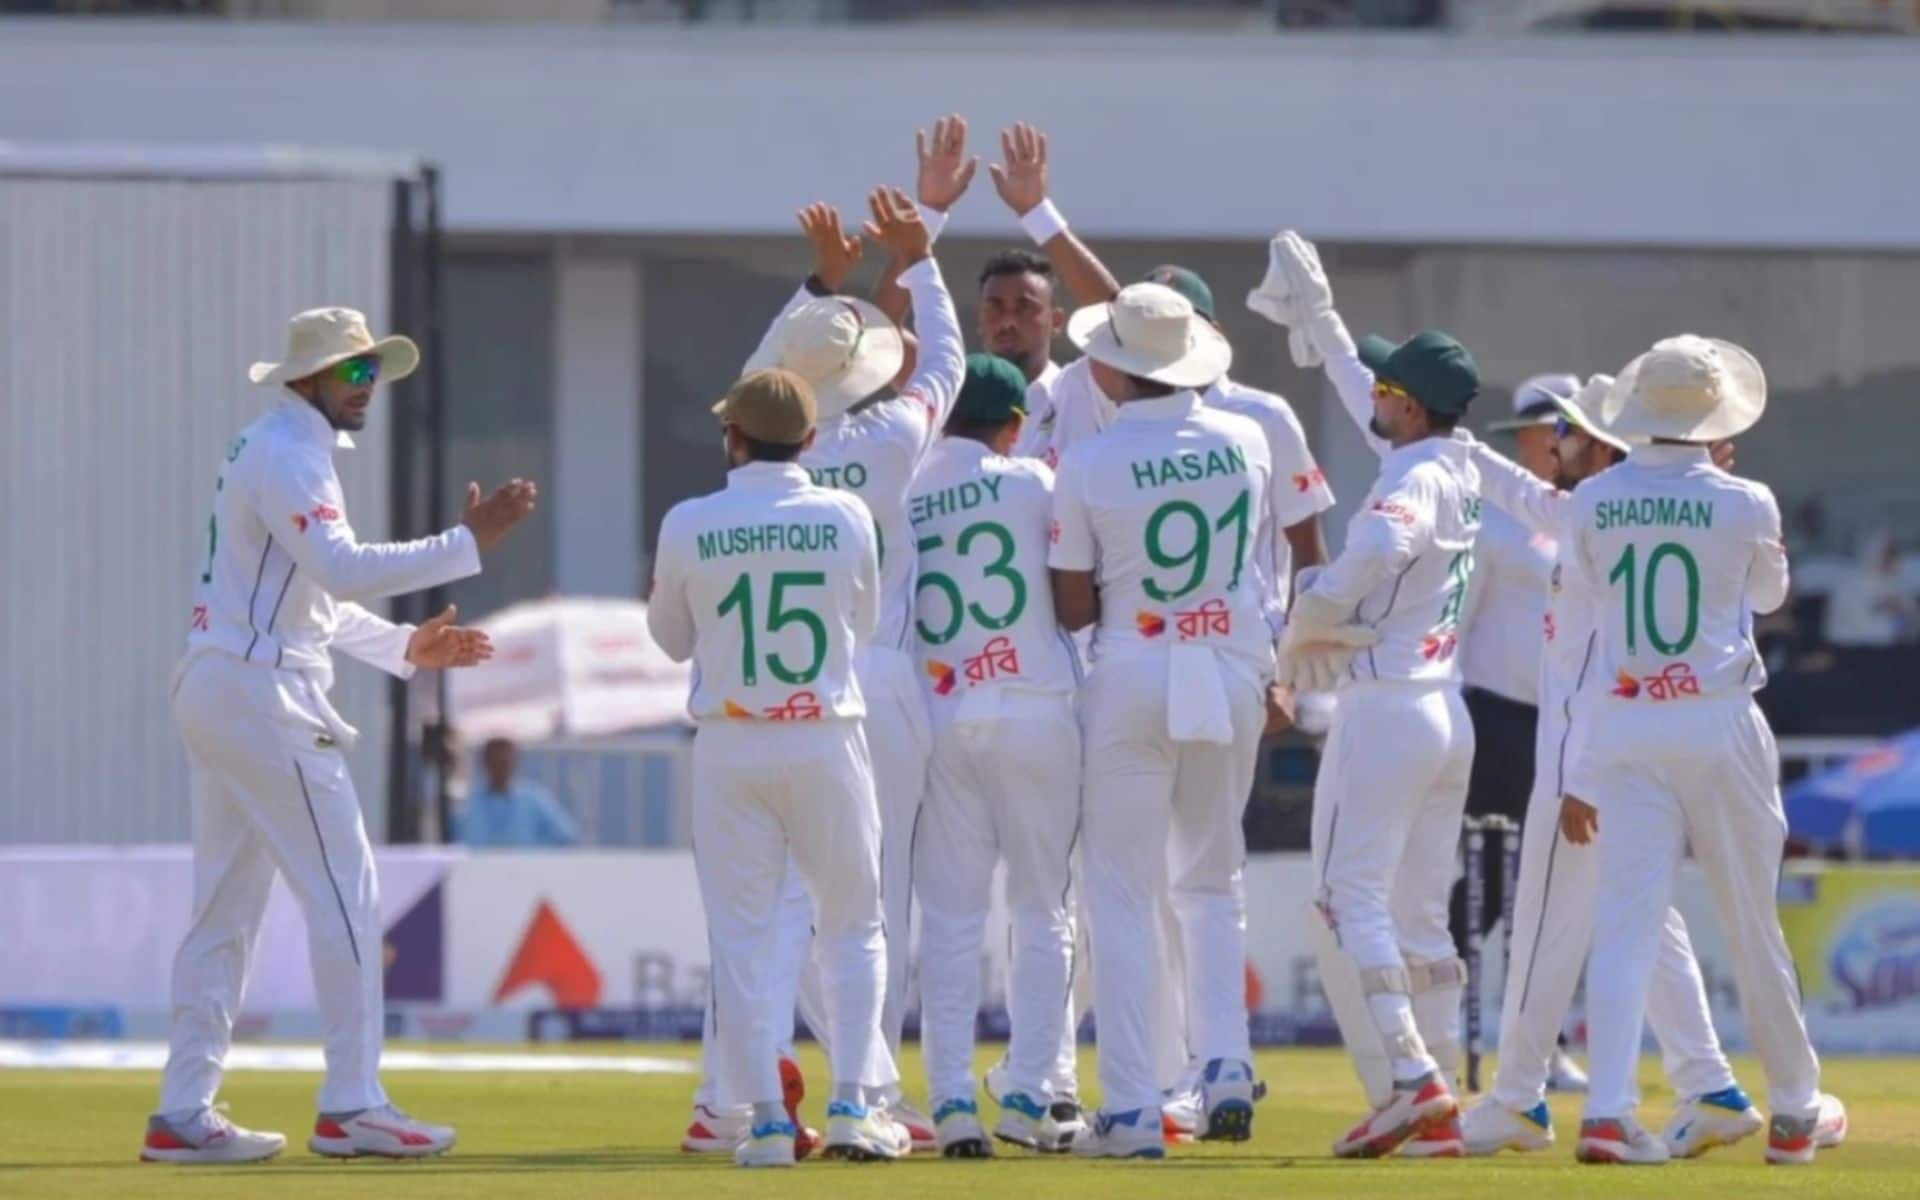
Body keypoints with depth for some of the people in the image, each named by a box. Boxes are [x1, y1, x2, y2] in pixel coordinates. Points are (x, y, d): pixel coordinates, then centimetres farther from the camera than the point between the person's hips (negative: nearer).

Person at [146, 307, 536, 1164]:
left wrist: (404, 646, 14)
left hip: (213, 694, 11)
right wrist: (468, 544, -28)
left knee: (226, 903, 10)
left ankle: (184, 1114, 10)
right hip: (262, 696, -11)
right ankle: (350, 1107, -8)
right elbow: (342, 570, -26)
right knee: (344, 893, -8)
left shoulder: (276, 451, 21)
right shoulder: (287, 454, -12)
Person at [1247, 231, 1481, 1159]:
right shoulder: (1460, 468, 11)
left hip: (1383, 710, -9)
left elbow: (1378, 548, -36)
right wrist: (1315, 316, 37)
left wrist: (1305, 624, -20)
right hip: (1450, 714, 9)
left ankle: (1408, 1080, -19)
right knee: (1420, 915, 10)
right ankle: (1439, 1111, 8)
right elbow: (1364, 402, 28)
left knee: (1352, 900, -7)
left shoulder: (1414, 482, -15)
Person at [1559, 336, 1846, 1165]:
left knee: (1626, 918, -3)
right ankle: (1795, 1111, 23)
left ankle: (1606, 1111, -18)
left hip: (1623, 728, 2)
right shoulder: (1744, 505, -6)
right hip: (1720, 725, -2)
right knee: (1753, 924, 10)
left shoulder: (1595, 502, 0)